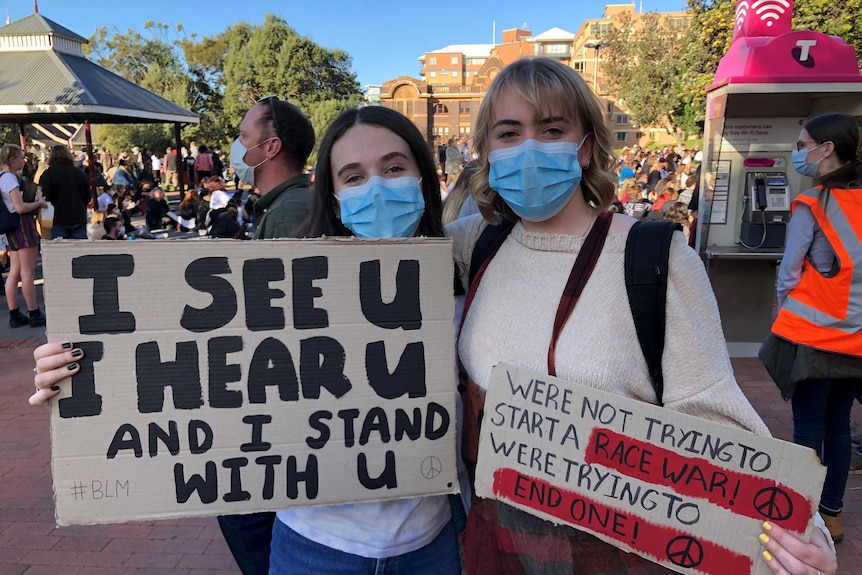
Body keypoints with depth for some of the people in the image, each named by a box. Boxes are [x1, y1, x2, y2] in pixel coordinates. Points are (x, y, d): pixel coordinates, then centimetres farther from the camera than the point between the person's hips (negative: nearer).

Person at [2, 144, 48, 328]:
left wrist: (35, 203, 14)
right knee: (28, 272, -4)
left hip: (13, 228, 10)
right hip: (22, 225, -10)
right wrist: (39, 203, -6)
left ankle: (14, 315, 13)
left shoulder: (5, 178, 14)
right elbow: (20, 207, -21)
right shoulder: (10, 178, -15)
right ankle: (34, 315, 2)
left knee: (15, 272, 9)